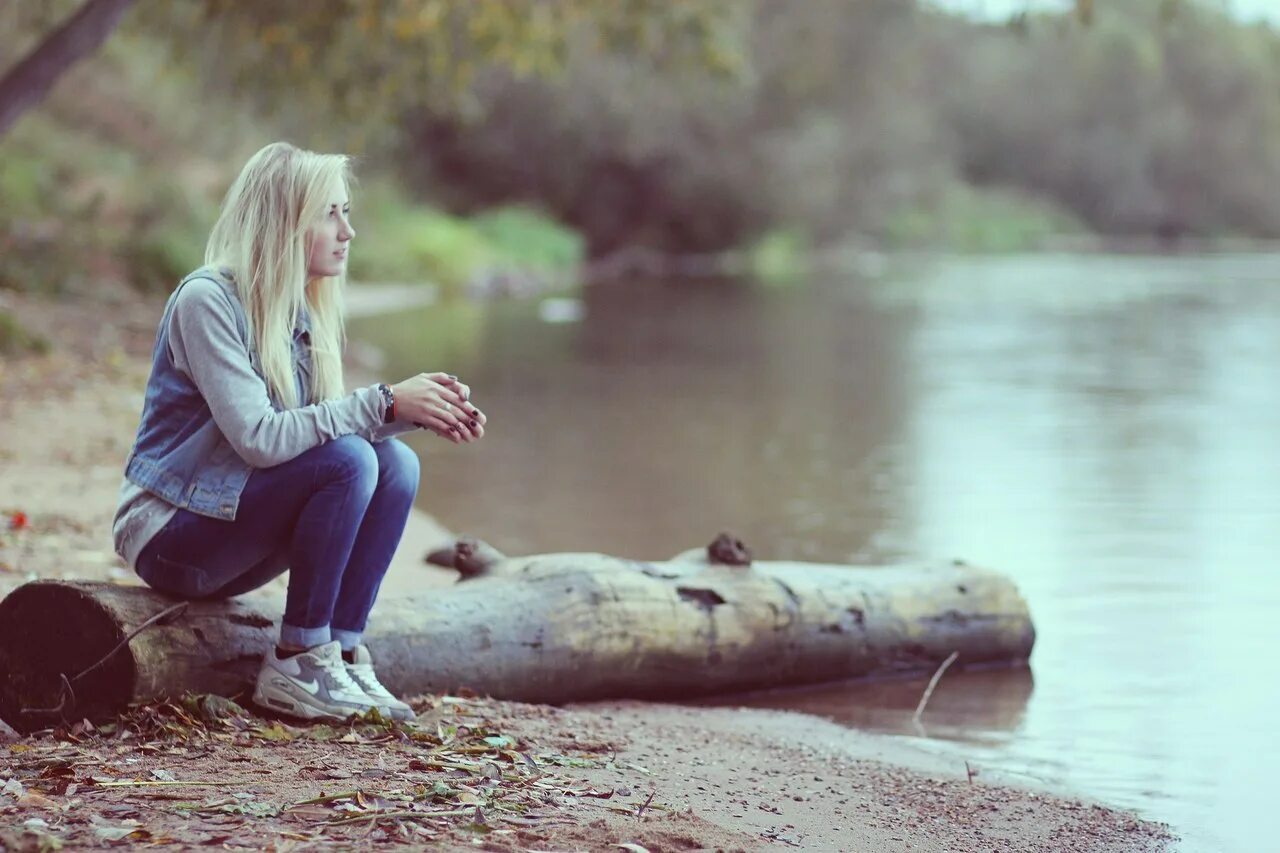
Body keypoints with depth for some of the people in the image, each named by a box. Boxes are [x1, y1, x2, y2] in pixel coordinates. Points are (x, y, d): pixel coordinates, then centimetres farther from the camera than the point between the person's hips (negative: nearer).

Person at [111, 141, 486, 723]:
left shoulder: (302, 309, 7)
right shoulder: (208, 300, -18)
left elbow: (334, 421, 3)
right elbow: (258, 437, -28)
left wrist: (420, 409, -14)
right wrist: (385, 403, -27)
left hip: (229, 539, 8)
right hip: (169, 534, -8)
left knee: (395, 463, -10)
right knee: (347, 462, -26)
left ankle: (342, 654, -9)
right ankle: (295, 665, -16)